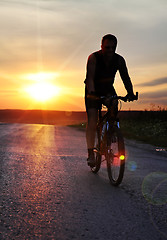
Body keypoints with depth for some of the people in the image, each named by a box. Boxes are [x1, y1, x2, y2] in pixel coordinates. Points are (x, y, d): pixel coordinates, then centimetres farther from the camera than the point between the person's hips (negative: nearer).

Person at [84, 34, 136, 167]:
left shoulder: (119, 60, -11)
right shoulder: (93, 58, -22)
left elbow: (125, 78, -12)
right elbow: (90, 78, -33)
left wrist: (130, 93, -28)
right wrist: (92, 92, -49)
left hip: (108, 89, 4)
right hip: (93, 91, -4)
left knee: (114, 104, -28)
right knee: (92, 119, -16)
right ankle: (91, 154, -17)